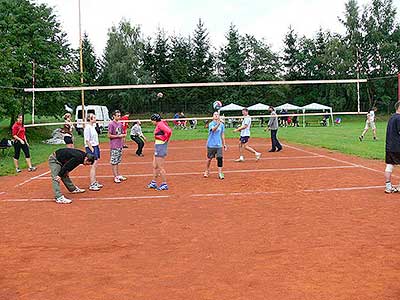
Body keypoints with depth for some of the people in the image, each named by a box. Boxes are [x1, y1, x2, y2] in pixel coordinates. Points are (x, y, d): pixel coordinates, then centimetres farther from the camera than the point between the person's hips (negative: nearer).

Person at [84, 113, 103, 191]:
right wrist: (92, 149, -19)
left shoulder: (93, 127, 13)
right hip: (90, 147, -9)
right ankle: (92, 185, -5)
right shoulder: (87, 128, -14)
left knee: (95, 166, 13)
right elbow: (87, 140, -17)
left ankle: (95, 182, 22)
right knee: (93, 166, -9)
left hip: (96, 147, 9)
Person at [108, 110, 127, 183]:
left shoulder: (120, 124, 13)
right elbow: (109, 135, -12)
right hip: (114, 146, -7)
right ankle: (116, 177, 0)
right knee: (114, 162, -2)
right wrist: (118, 136, -13)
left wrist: (123, 135, -1)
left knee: (117, 161, 15)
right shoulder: (111, 124, -10)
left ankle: (118, 175, 21)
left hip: (120, 145, 7)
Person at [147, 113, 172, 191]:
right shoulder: (158, 125, 15)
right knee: (155, 166, 17)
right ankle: (153, 183, 27)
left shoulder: (160, 124, -16)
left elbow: (169, 131, -29)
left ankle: (164, 184, 6)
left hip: (161, 146, -11)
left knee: (160, 167, -3)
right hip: (158, 147, 11)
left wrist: (165, 139, -15)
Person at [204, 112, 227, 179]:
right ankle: (207, 171, 28)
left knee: (220, 158, -6)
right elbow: (213, 129, -29)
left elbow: (222, 135, 14)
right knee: (209, 159, 7)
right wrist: (218, 124, -47)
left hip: (219, 145, 3)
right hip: (211, 145, -3)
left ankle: (220, 173, 1)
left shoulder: (222, 125, 7)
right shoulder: (211, 124, -7)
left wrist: (224, 144, 13)